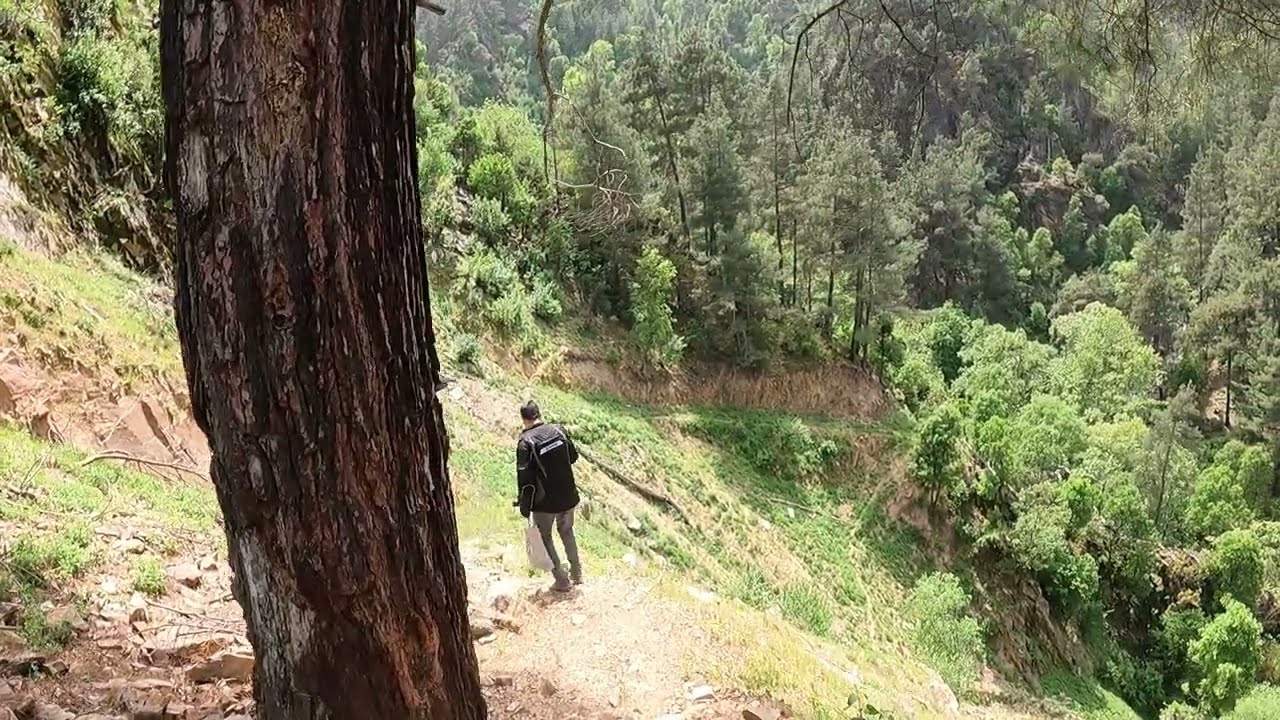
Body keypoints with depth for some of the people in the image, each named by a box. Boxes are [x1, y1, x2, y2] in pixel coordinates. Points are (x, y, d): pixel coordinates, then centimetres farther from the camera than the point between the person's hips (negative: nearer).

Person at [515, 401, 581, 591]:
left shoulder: (526, 442, -18)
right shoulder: (558, 431, -4)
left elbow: (524, 477, -17)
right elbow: (574, 456, 9)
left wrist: (524, 506, -8)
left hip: (545, 500, -5)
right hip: (568, 496, 5)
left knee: (545, 538, 14)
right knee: (566, 531, 26)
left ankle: (562, 580, 15)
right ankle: (576, 574, 31)